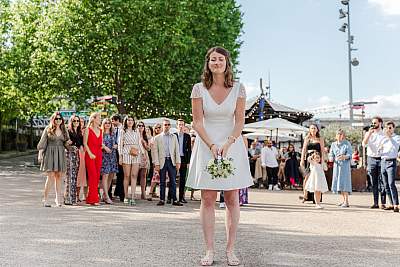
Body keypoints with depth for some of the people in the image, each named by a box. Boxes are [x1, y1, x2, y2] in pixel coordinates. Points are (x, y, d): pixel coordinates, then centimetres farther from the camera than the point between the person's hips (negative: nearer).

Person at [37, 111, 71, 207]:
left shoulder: (64, 130, 12)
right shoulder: (48, 129, 1)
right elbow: (42, 142, 1)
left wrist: (68, 143, -4)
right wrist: (40, 154, -6)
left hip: (61, 154, 4)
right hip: (50, 153, -4)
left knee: (59, 177, 4)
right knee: (51, 177, -9)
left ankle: (58, 198, 10)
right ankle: (45, 199, -2)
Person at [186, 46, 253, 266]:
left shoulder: (238, 89, 0)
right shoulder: (199, 89, -1)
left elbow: (240, 121, -2)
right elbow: (197, 122, -3)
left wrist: (227, 144, -16)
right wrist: (212, 145, -14)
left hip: (232, 145, 0)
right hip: (206, 145, 0)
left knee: (232, 200, 1)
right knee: (207, 200, 0)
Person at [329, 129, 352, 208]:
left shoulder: (347, 144, -3)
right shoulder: (333, 144, 11)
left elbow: (349, 154, -10)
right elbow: (331, 154, 12)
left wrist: (344, 157, -30)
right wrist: (331, 158, -10)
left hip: (345, 165, -5)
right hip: (337, 165, 5)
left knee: (344, 182, -12)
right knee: (337, 182, 6)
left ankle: (346, 201, -11)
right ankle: (344, 200, 18)